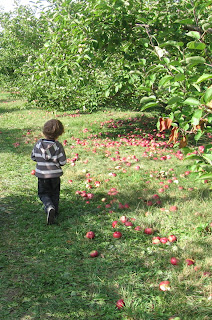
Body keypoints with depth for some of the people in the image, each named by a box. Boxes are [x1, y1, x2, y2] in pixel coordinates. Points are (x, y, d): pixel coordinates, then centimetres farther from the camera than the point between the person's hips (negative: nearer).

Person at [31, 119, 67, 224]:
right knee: (54, 194, 19)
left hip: (42, 174, 1)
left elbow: (33, 157, 4)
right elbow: (63, 162, -11)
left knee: (43, 193, 14)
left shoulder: (38, 144, -7)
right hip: (55, 175, -1)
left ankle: (49, 207, -12)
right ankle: (54, 212, 26)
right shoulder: (58, 146, -14)